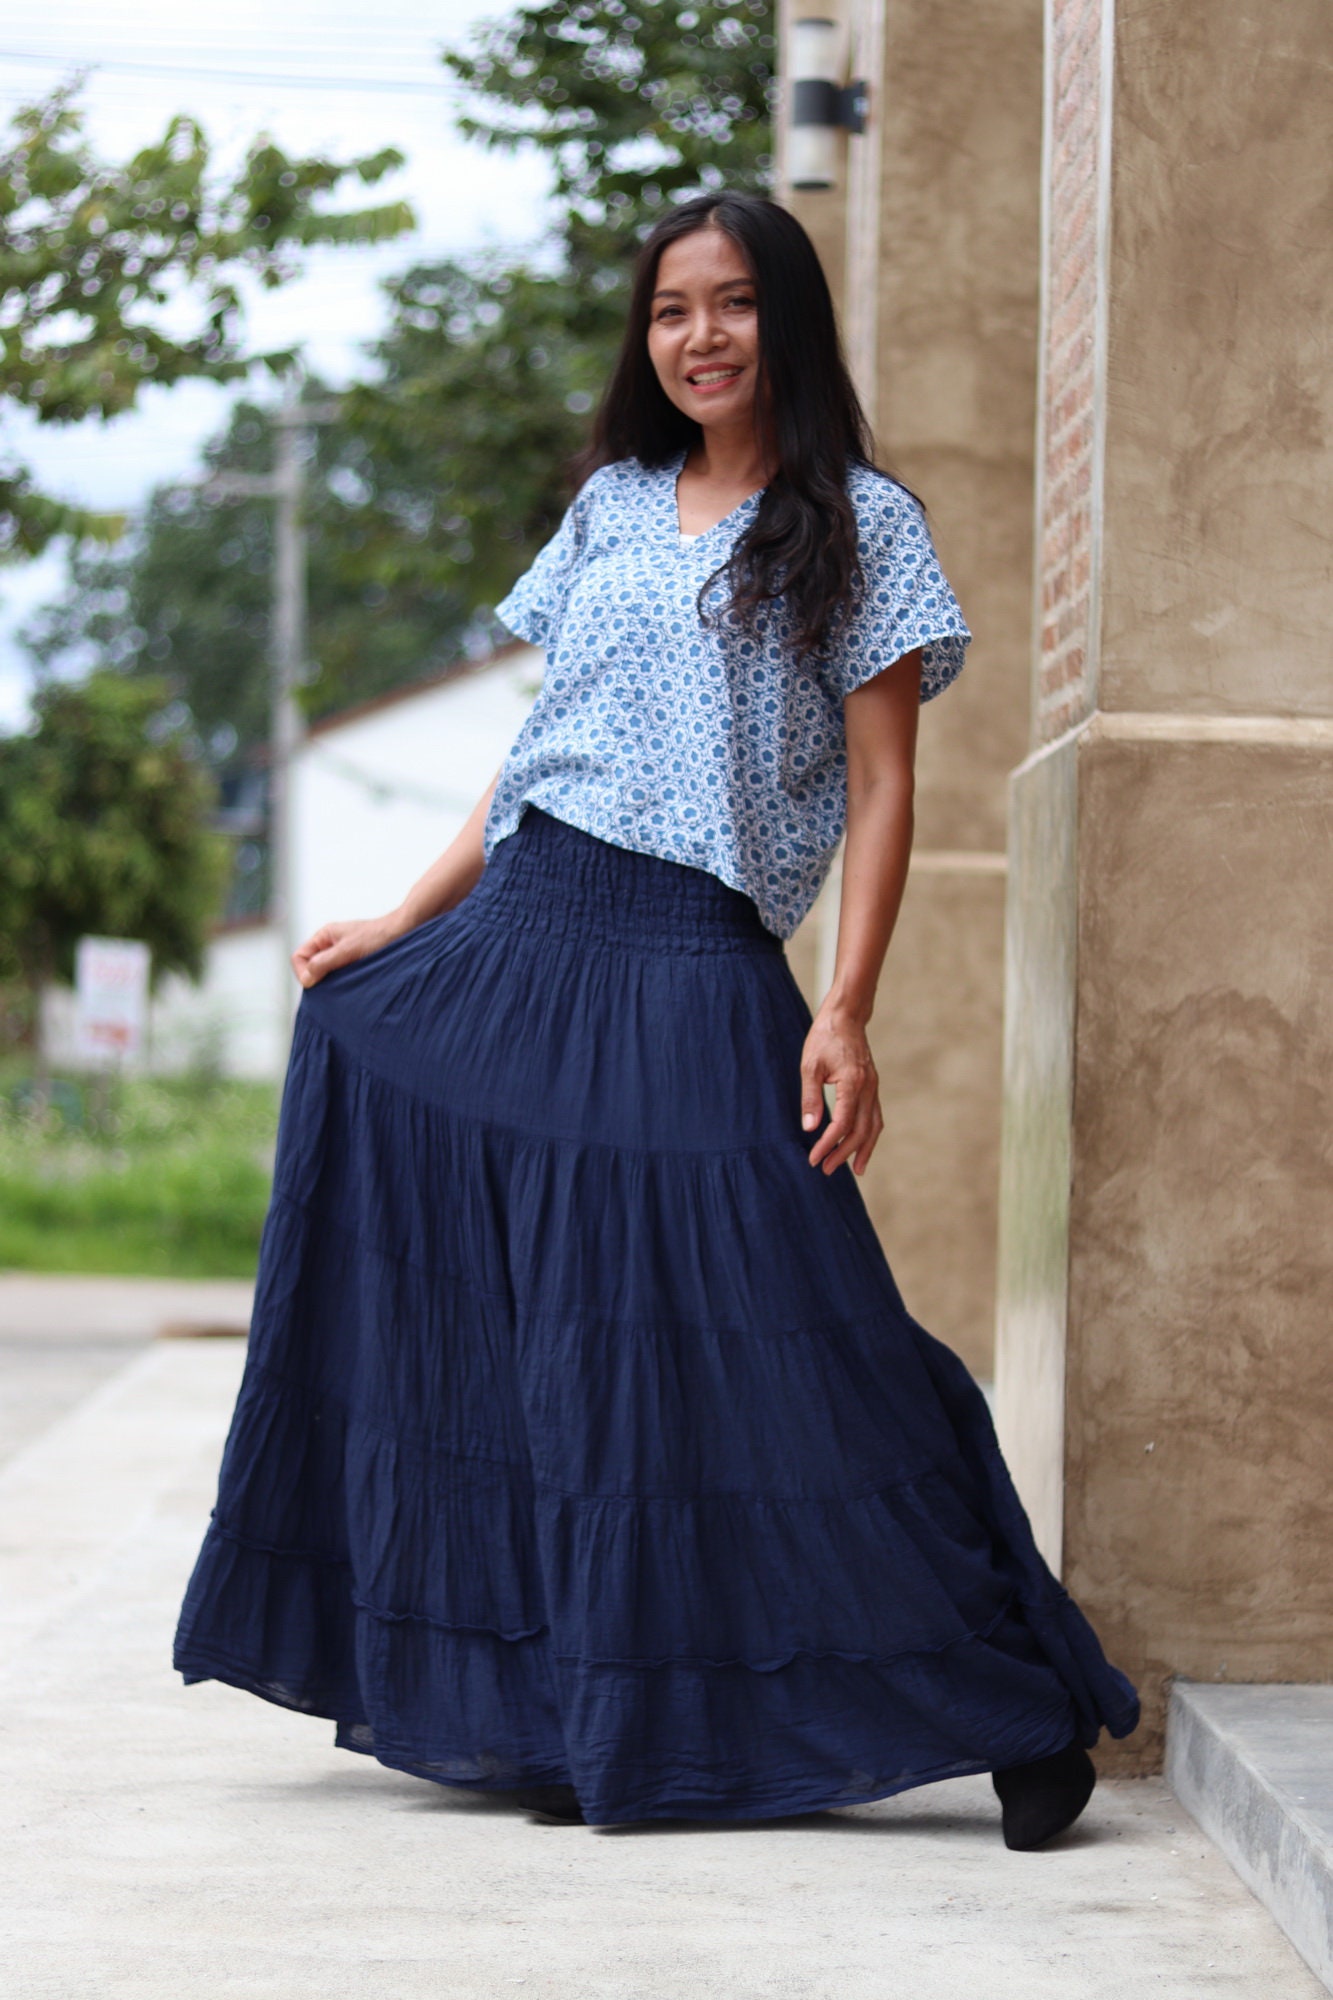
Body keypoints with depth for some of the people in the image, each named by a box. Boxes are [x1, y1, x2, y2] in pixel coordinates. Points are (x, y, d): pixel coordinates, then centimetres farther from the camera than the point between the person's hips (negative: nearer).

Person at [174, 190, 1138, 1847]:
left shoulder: (858, 525, 2)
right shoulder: (610, 509, 16)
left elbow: (880, 791, -2)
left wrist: (846, 1014, -11)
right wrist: (406, 922, 12)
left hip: (695, 976, -5)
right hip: (513, 949, 5)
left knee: (759, 1344, -7)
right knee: (531, 1350, 3)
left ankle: (1017, 1708, 3)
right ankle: (552, 1713, 13)